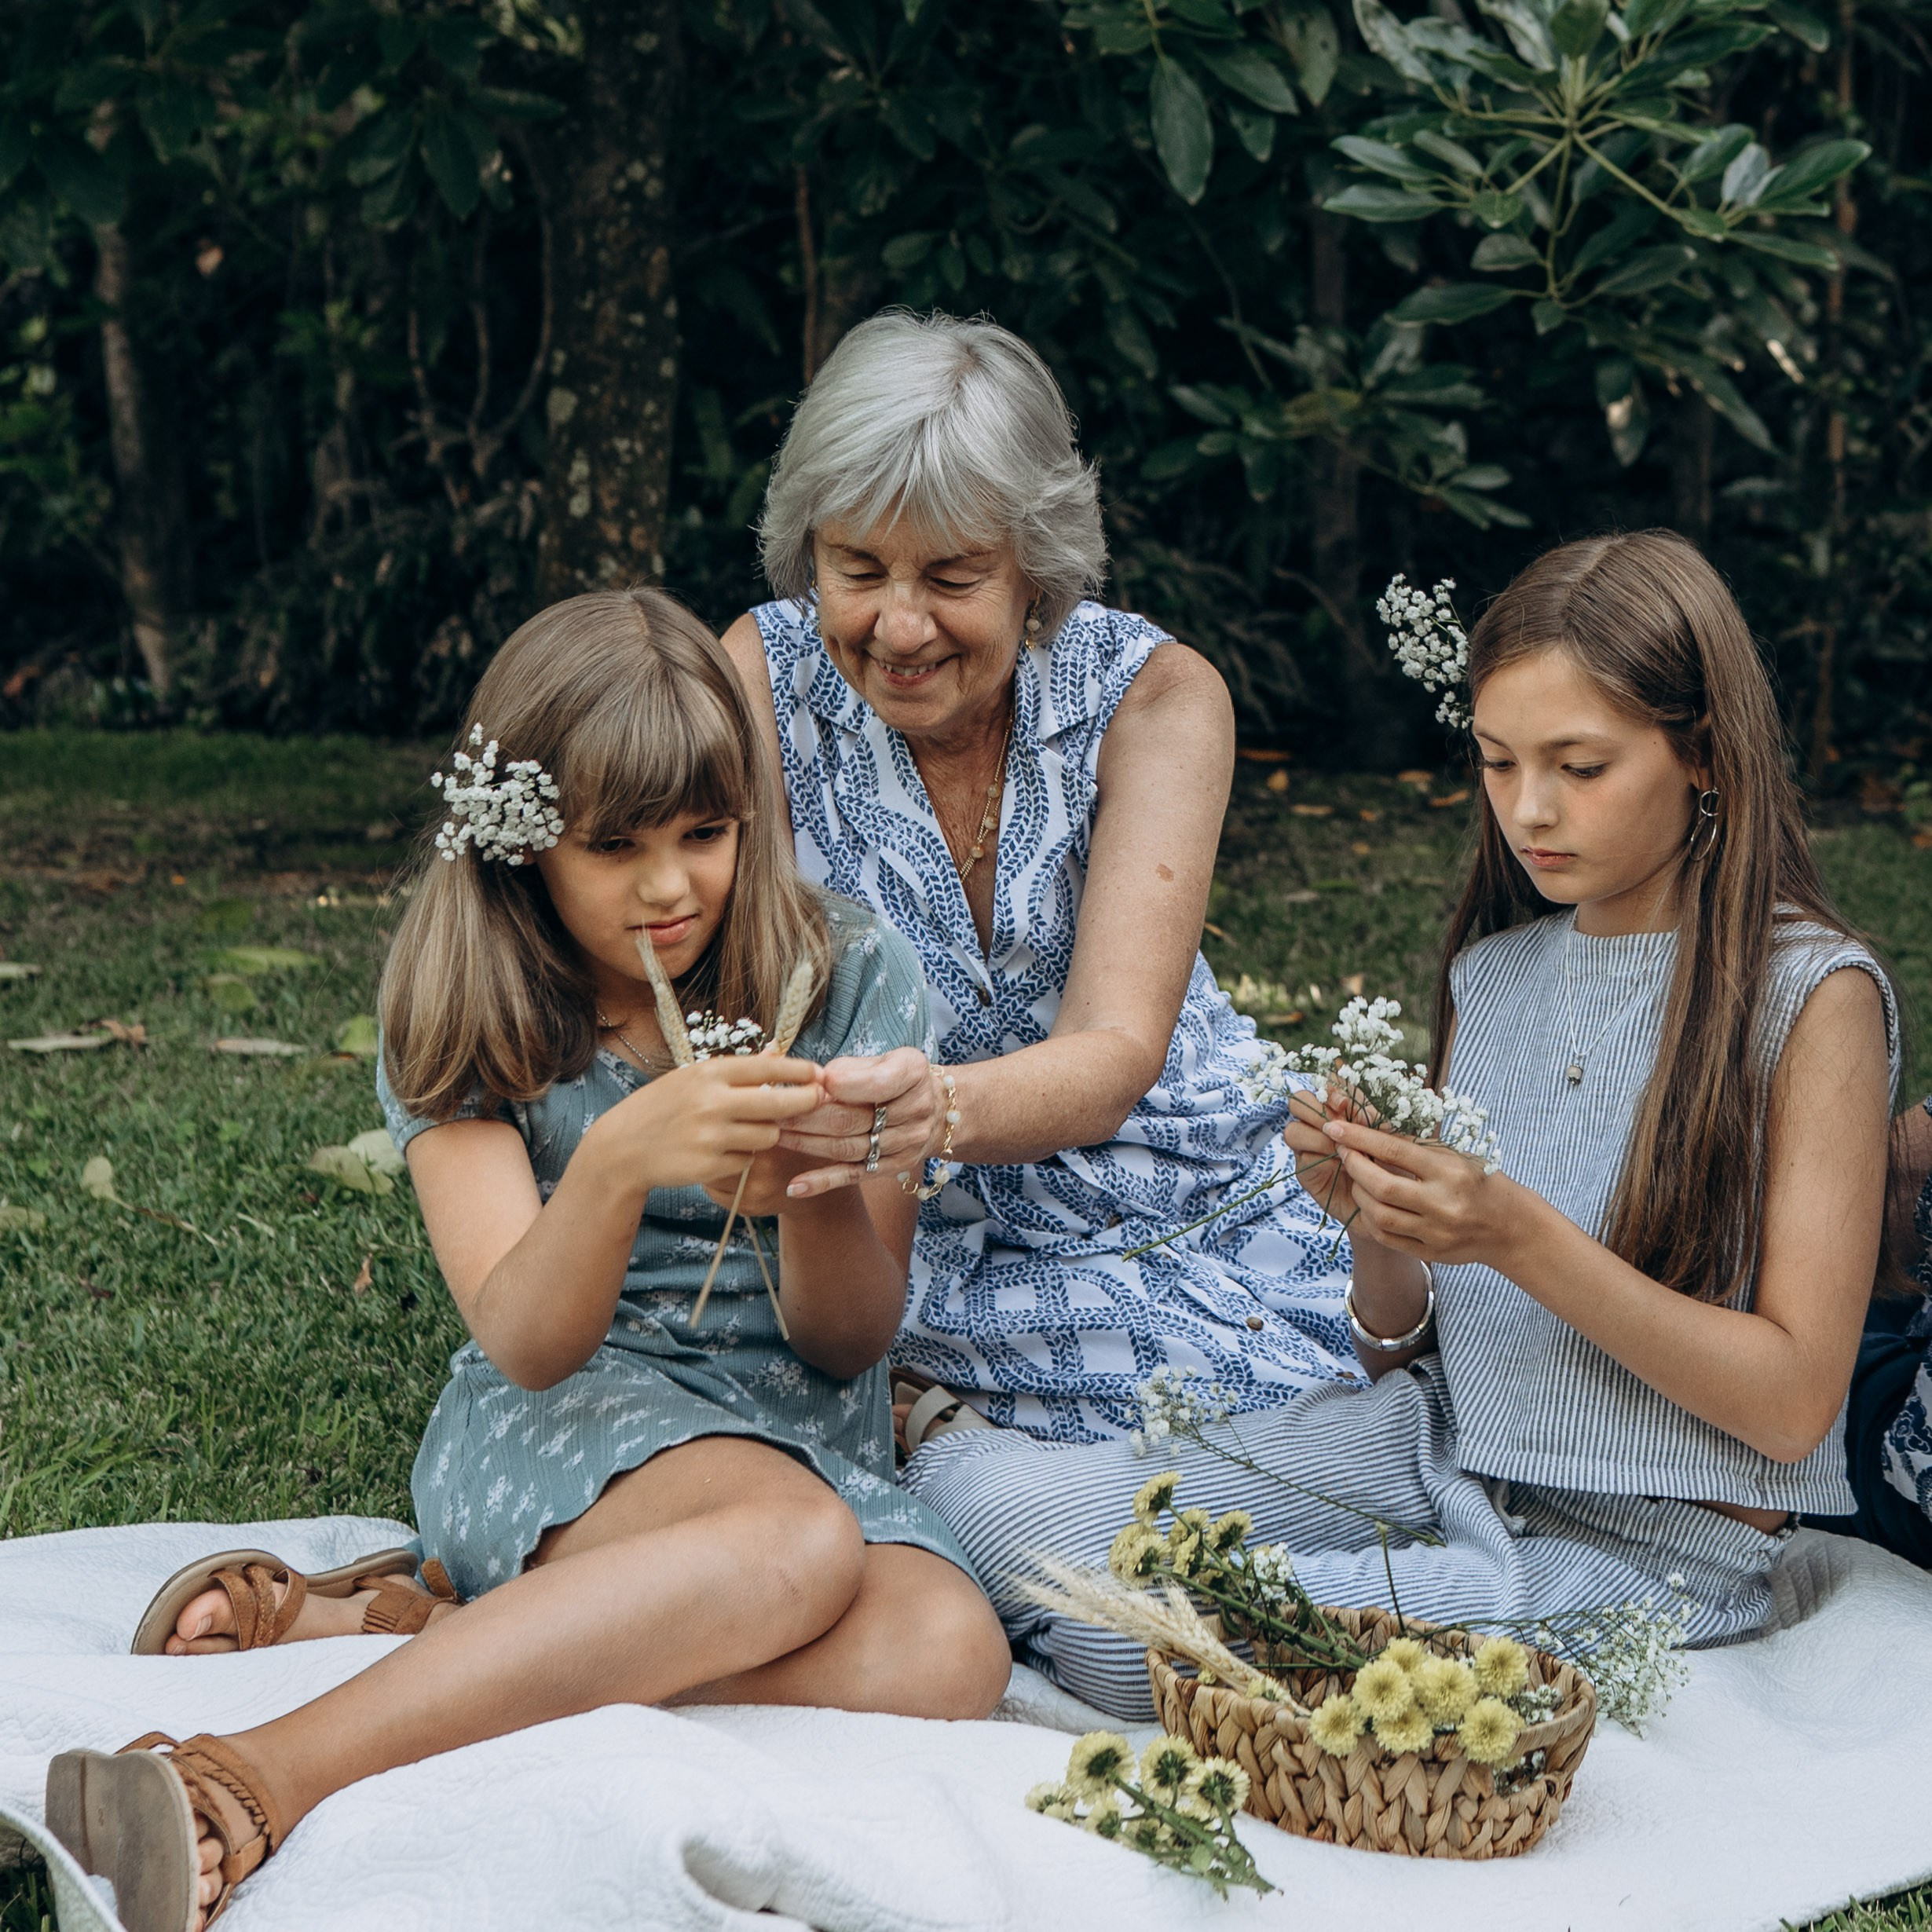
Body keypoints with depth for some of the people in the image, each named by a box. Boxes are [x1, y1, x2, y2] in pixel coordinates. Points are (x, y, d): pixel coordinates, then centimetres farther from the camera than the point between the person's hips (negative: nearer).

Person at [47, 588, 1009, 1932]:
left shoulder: (853, 979, 0)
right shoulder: (463, 1028, -2)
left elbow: (849, 1342, -3)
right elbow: (525, 1342, -15)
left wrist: (811, 1192, -25)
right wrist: (620, 1159, -35)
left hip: (811, 1440, 3)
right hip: (557, 1432, -2)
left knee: (946, 1655, -34)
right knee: (794, 1544, -38)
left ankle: (391, 1622, -25)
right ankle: (256, 1778, -43)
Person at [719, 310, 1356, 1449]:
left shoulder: (1156, 695, -8)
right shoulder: (765, 679, -7)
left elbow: (1116, 1056, -21)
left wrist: (940, 1110, -43)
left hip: (1173, 1216, 2)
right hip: (891, 1248, -2)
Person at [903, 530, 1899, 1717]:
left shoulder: (1814, 994, -9)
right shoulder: (1492, 974, 8)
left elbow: (1795, 1401, -13)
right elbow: (1407, 1347, 11)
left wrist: (1524, 1239, -23)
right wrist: (1372, 1212, -11)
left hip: (1649, 1545, -5)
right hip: (1434, 1451, 5)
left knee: (1145, 1633, -27)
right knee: (973, 1496, -17)